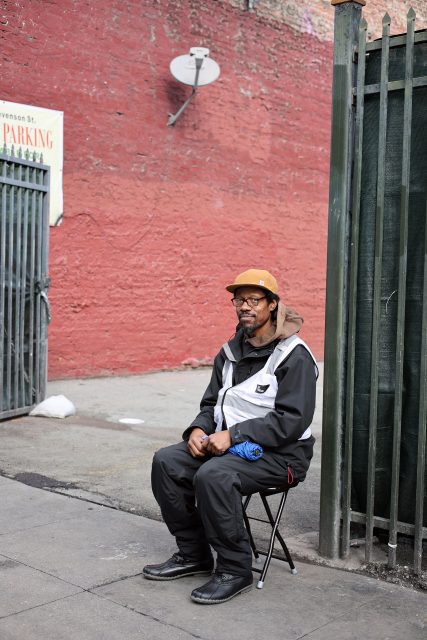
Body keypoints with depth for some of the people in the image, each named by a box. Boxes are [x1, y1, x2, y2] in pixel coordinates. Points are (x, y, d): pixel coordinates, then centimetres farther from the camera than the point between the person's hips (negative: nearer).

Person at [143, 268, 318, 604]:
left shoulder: (294, 356, -13)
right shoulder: (230, 352, 11)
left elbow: (292, 421, -21)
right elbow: (211, 403, 18)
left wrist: (233, 434, -25)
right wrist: (198, 430, -6)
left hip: (280, 454, -8)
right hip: (228, 444, 8)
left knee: (213, 475, -32)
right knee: (166, 461, -9)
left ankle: (235, 570, -14)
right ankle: (193, 554, 5)